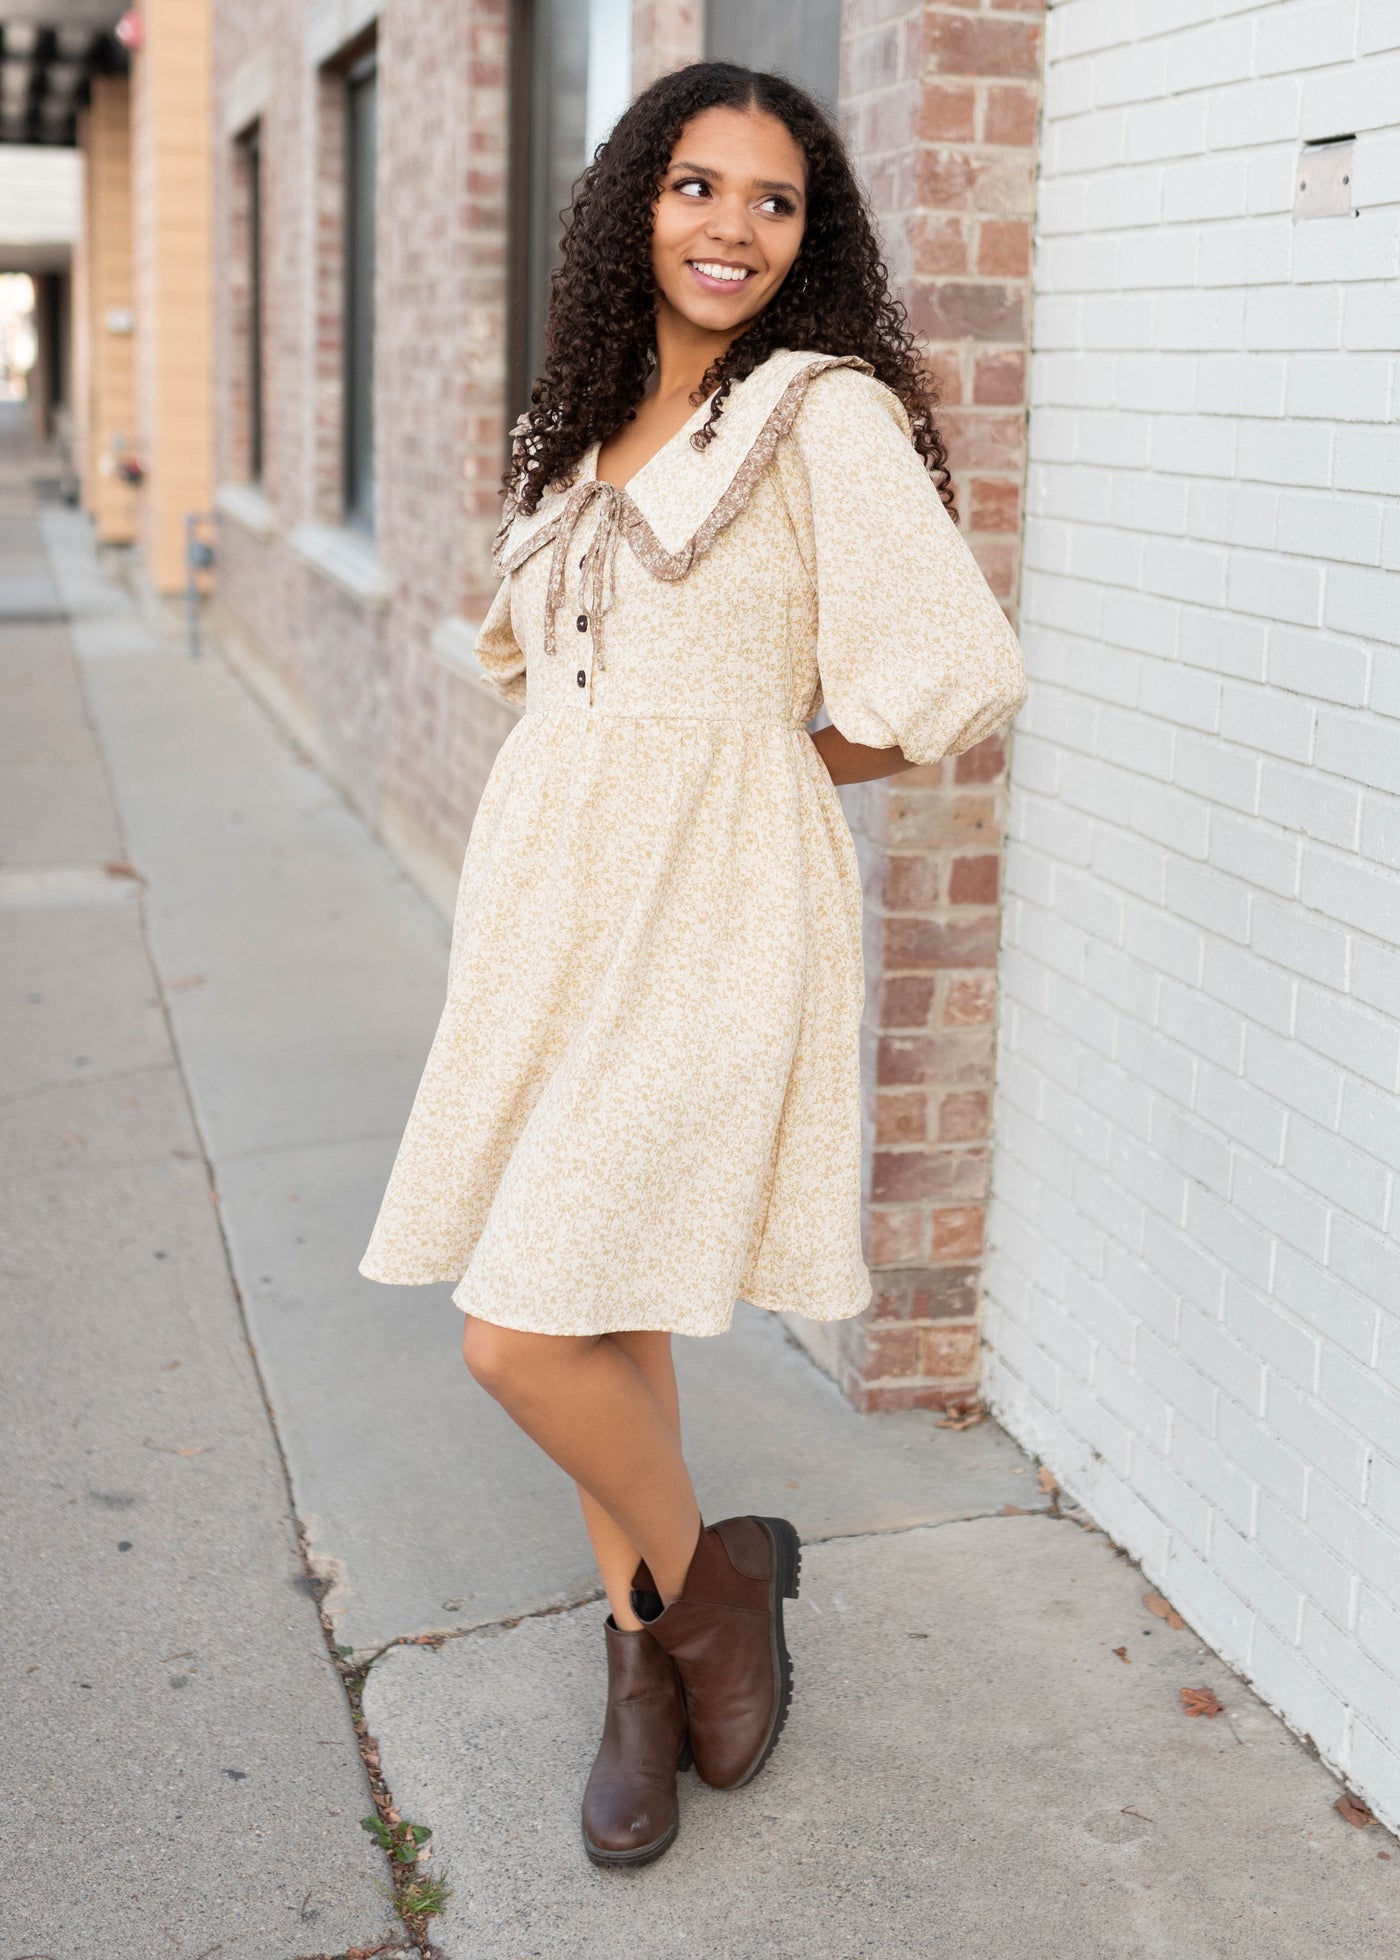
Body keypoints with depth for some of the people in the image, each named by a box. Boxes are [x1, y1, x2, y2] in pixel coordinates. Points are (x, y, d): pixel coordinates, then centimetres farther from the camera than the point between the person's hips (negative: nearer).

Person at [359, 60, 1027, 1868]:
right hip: (551, 899, 7)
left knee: (525, 1332, -10)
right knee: (596, 1309, 12)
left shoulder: (827, 413, -8)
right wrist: (615, 774, 11)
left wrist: (752, 768, -2)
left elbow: (957, 685, -14)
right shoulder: (589, 425, 13)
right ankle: (644, 1669, 30)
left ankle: (714, 1581, 18)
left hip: (707, 915, -7)